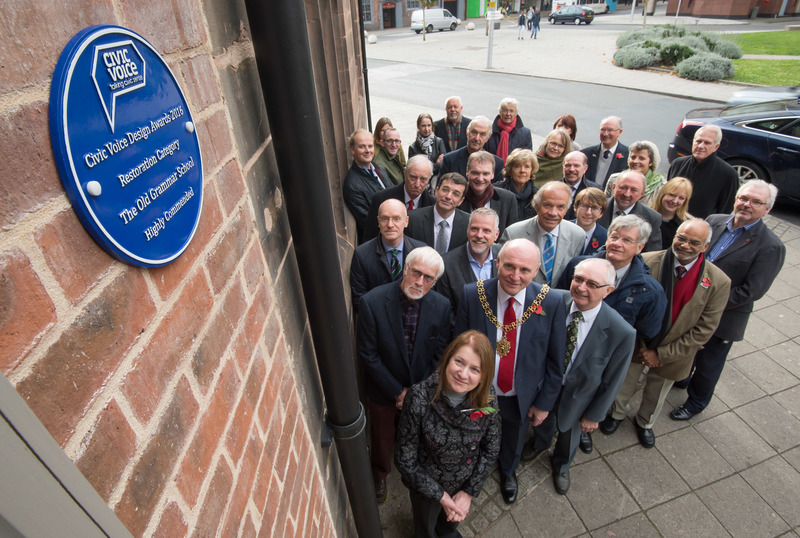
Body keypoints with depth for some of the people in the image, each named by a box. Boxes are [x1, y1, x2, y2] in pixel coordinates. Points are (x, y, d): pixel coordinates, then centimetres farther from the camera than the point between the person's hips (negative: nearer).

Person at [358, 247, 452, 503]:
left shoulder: (441, 306, -18)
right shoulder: (372, 302, -26)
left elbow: (440, 354, -7)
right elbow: (367, 354, -19)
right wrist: (397, 391, -15)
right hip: (384, 391, -1)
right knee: (383, 437, 23)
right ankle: (379, 476, 55)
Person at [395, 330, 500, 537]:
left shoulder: (487, 401, -24)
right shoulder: (419, 398, -34)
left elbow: (491, 450, -7)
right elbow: (405, 460, -23)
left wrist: (469, 492, -8)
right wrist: (440, 495, -18)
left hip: (466, 482, 3)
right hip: (426, 485, -3)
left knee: (453, 520, 35)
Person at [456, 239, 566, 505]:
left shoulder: (552, 303, -22)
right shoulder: (472, 295, -23)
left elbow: (555, 361, -9)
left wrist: (545, 403, -4)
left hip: (522, 397, 1)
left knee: (514, 441, 32)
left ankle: (508, 471, 67)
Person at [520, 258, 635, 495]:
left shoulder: (621, 333, -31)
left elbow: (611, 381, -16)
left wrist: (594, 415, -5)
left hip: (577, 396, -1)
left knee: (569, 434, 30)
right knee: (543, 420, 33)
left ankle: (561, 465, 65)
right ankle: (540, 442, 69)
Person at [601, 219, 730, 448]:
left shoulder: (718, 282, -17)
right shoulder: (647, 262, -20)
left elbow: (704, 330, -14)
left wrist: (662, 354, -15)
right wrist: (640, 344, -14)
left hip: (671, 354, 1)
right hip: (636, 345, -1)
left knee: (655, 396, 25)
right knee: (623, 386, 22)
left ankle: (645, 423, 56)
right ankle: (617, 414, 53)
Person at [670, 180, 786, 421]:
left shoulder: (771, 247, -17)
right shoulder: (714, 221, -3)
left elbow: (751, 291, -20)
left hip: (721, 319, -4)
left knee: (708, 365, 15)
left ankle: (697, 402, 41)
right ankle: (680, 378, 56)